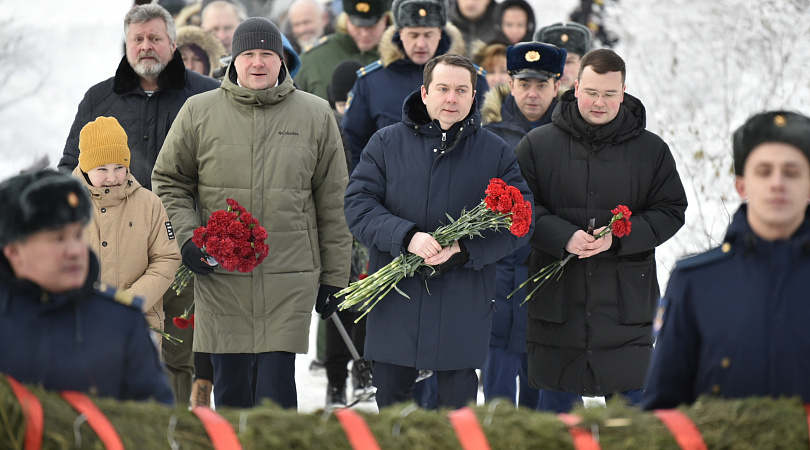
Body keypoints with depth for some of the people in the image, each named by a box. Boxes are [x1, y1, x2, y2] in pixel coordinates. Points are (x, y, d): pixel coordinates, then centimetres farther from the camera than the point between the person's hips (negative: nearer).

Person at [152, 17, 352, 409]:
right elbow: (168, 181, 13)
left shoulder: (315, 115, 6)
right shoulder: (199, 112, 5)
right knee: (230, 382, 8)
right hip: (220, 277, 1)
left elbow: (333, 203, 9)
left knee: (277, 379, -7)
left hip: (290, 277, -1)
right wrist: (187, 237, -4)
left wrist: (334, 276, 8)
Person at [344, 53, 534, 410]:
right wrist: (407, 237, -20)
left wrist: (465, 250, -16)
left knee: (457, 404, 4)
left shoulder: (496, 153, 5)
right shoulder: (386, 143, 5)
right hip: (395, 304, 1)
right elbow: (358, 204, -3)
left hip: (462, 308, -1)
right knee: (391, 394, 10)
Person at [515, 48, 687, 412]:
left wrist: (617, 238, -14)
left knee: (629, 396, 4)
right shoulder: (538, 144, 2)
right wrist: (564, 238, -18)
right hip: (557, 296, 0)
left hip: (626, 297, 0)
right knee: (557, 396, 10)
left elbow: (670, 212, 2)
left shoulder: (652, 150, 4)